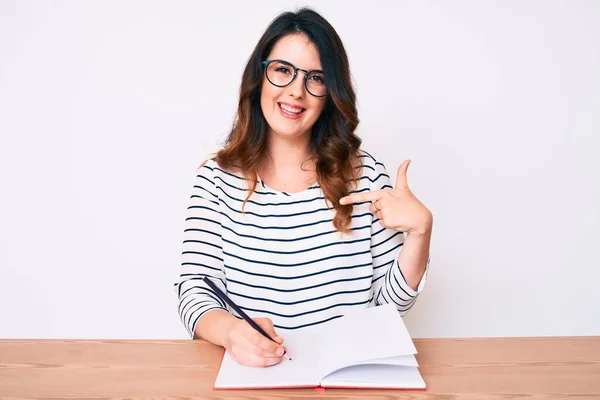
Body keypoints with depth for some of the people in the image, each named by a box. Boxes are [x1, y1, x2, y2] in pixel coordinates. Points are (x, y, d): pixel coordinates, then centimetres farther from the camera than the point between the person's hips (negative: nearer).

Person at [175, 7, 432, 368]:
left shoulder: (366, 174, 0)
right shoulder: (217, 178, -1)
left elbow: (393, 299, 3)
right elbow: (194, 289, -5)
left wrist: (419, 229, -13)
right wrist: (229, 330, -25)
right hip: (251, 368, -1)